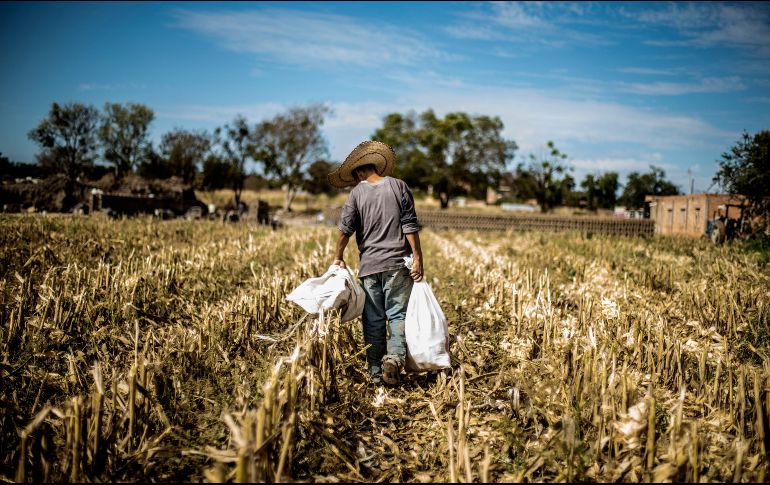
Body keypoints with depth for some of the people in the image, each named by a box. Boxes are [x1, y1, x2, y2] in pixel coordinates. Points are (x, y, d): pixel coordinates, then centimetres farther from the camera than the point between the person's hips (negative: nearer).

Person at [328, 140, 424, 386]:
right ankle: (395, 356, -18)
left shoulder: (357, 193, 2)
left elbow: (345, 228, -2)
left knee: (373, 319, 8)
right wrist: (418, 258, -1)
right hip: (398, 263, -1)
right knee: (398, 314, 4)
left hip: (369, 265, 1)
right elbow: (410, 226, -3)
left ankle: (375, 371, 10)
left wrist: (338, 258, 11)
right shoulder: (399, 186, 2)